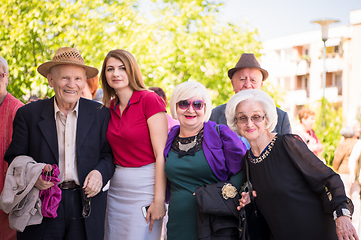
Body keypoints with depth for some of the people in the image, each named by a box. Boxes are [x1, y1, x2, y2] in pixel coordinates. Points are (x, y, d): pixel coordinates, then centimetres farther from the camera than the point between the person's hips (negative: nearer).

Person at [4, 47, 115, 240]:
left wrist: (100, 173, -15)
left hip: (86, 209, 1)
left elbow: (109, 154, 7)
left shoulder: (100, 114, 4)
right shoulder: (28, 114, 3)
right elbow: (15, 157, 2)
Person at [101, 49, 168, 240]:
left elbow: (161, 154, -14)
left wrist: (159, 200, -18)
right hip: (116, 187, 6)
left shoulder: (149, 100, -11)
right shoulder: (109, 108, 9)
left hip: (144, 186, -6)